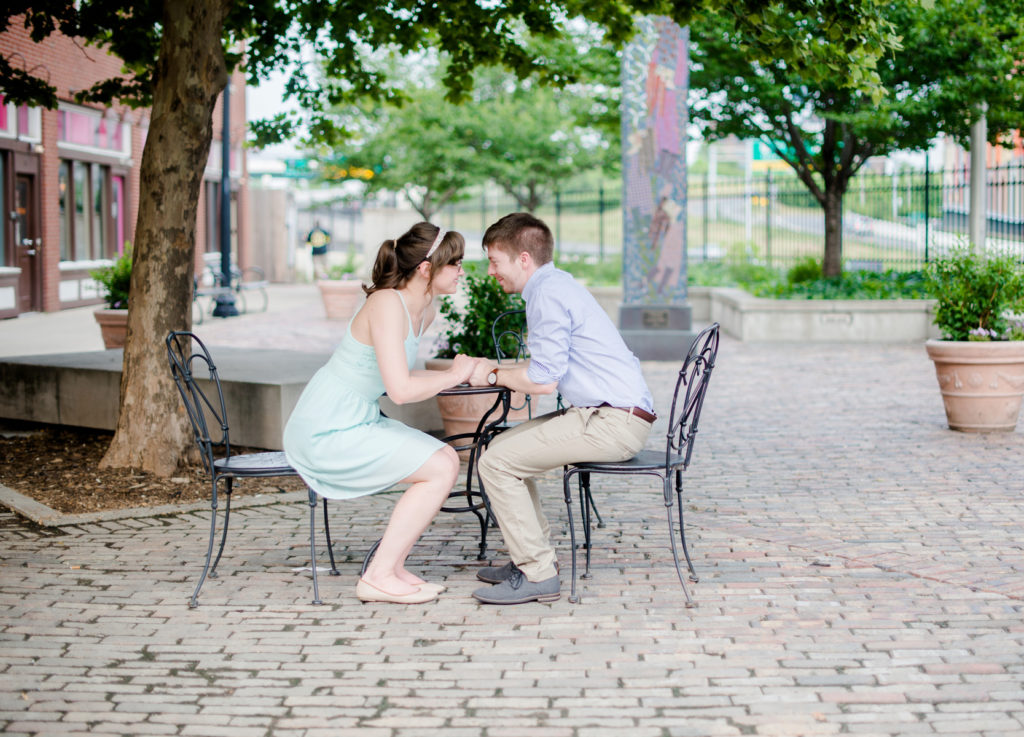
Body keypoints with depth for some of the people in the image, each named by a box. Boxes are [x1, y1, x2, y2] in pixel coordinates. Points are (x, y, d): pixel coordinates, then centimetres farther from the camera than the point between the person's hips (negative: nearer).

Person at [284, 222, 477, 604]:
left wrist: (452, 373, 6)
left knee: (446, 460, 5)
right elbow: (400, 390, -29)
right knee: (440, 469, -13)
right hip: (327, 431, -10)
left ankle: (392, 566, 8)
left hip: (357, 420, 10)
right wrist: (452, 376, -14)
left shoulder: (424, 312, 7)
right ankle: (378, 576, -7)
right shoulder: (387, 305, -22)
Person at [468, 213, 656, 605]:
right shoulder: (557, 285, 18)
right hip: (615, 414, 10)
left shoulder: (548, 294, -14)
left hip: (613, 422, -10)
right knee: (504, 447, 16)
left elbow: (543, 381, -18)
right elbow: (549, 367, 26)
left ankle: (538, 576, -8)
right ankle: (534, 556, 17)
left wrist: (493, 375, -1)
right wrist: (493, 369, 16)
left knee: (496, 461, -11)